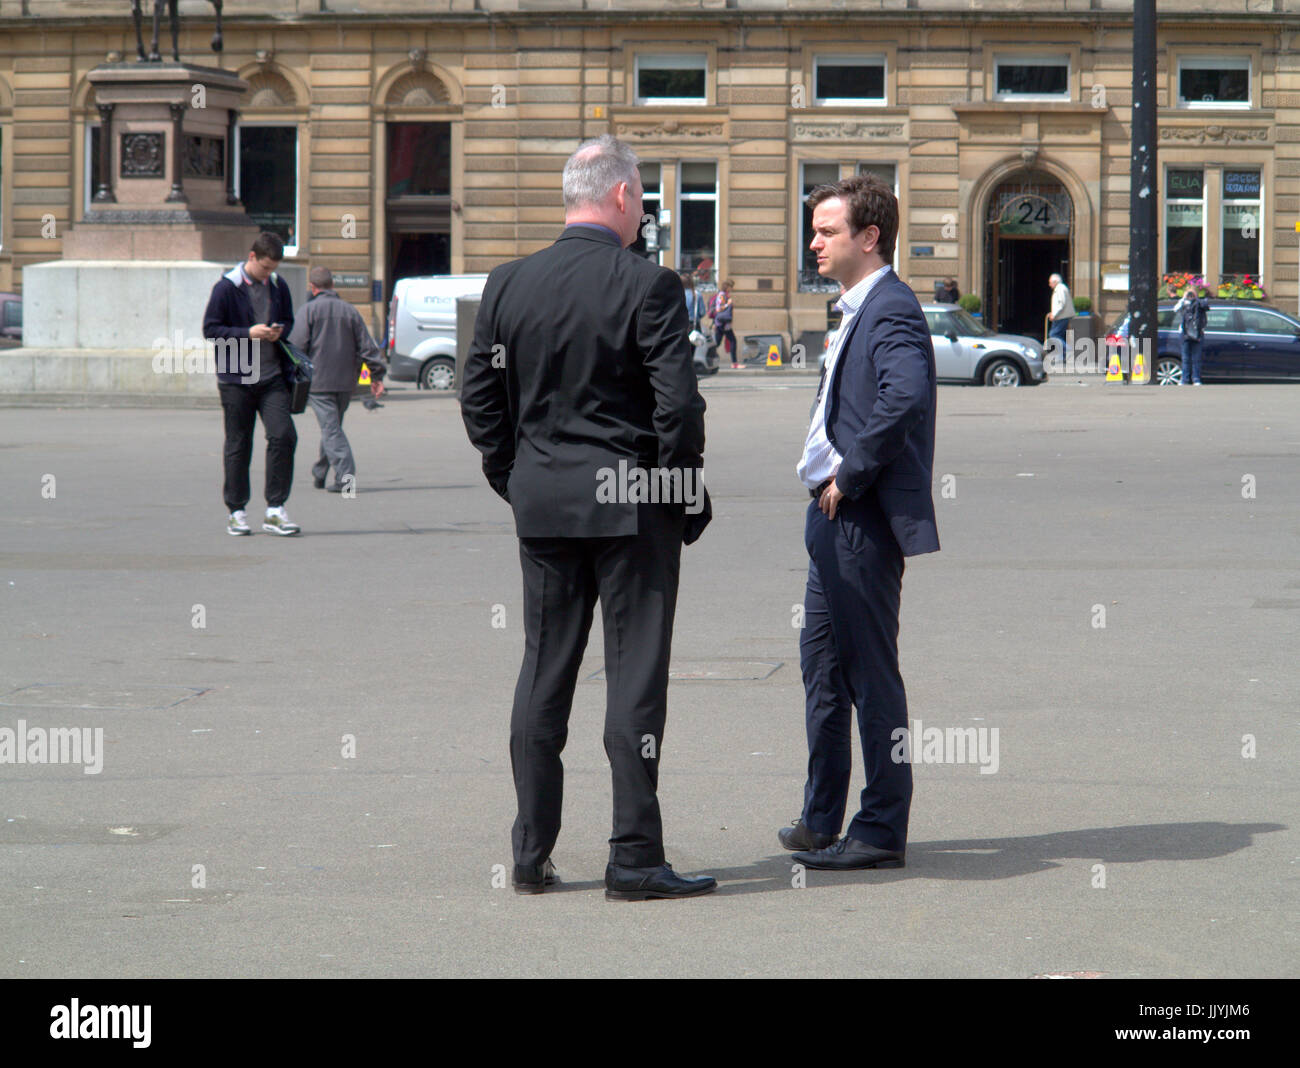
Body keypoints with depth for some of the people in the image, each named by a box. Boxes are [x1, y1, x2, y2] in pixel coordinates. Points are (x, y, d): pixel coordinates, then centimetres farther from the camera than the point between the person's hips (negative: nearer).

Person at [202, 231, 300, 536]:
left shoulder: (278, 286, 8)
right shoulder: (227, 287, -6)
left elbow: (289, 321, 21)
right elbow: (210, 329, -7)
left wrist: (280, 331, -3)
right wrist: (249, 333, -17)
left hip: (272, 377, 3)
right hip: (236, 379, -3)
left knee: (283, 436, -10)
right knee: (238, 446, 4)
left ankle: (275, 511, -3)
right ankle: (236, 511, 14)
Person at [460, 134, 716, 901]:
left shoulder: (508, 285, 3)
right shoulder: (648, 286, -12)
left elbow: (480, 400, 7)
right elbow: (678, 406, -14)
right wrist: (686, 495, -2)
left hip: (542, 503, 5)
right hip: (633, 505, -5)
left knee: (544, 672, 10)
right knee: (636, 673, 0)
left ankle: (532, 853, 13)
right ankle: (635, 858, 0)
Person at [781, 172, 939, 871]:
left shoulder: (891, 309, -15)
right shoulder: (859, 310, 17)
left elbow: (903, 398, -32)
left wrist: (850, 477, -23)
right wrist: (827, 478, 12)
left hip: (865, 523, -10)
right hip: (837, 522, 10)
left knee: (870, 675, -4)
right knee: (822, 665, 16)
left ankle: (881, 832, 3)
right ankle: (822, 821, 25)